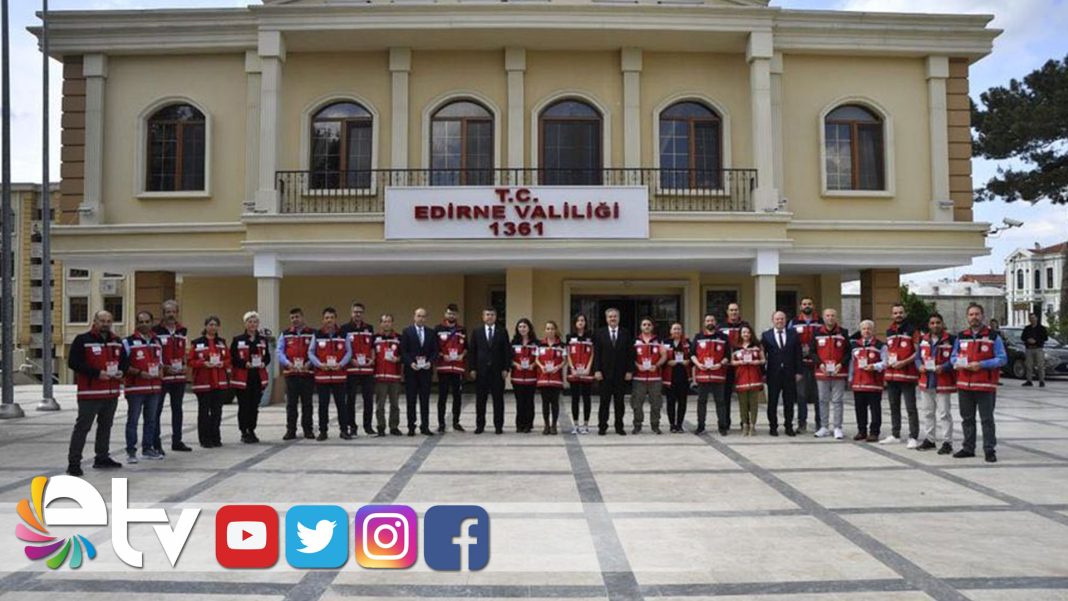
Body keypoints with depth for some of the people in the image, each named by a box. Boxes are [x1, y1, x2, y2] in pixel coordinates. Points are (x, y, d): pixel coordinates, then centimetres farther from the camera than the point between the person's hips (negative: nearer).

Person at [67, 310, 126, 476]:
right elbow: (73, 362, -13)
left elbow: (123, 360, 24)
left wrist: (121, 371, 0)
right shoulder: (82, 340, -6)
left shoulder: (117, 342, 14)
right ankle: (74, 462, -1)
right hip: (90, 393, -7)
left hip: (112, 393, 7)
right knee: (82, 427, -5)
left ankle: (102, 458, 26)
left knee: (106, 426, 15)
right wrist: (97, 373, -19)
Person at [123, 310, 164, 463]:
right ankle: (131, 451, 5)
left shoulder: (157, 341, 13)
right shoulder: (129, 342, -6)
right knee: (133, 420, -2)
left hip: (154, 387, 6)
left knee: (151, 419, 11)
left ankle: (147, 448, 22)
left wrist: (160, 370, 3)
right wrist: (140, 373, -17)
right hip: (135, 387, -6)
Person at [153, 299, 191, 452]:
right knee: (157, 410, 0)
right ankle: (156, 443, 7)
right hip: (161, 376, -5)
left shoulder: (183, 331, 11)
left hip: (179, 376, 6)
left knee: (177, 409, 12)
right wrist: (163, 367, -16)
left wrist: (184, 365, 2)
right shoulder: (156, 331, -7)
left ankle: (177, 441, 21)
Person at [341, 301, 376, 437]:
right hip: (351, 369, -3)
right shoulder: (345, 328, 1)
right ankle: (351, 426, 11)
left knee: (369, 398, 4)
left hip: (368, 368, 3)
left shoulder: (369, 328, 13)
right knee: (350, 399, 2)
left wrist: (372, 359, 1)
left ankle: (368, 425, 14)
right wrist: (350, 360, -12)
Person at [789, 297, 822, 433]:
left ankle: (819, 422, 12)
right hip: (800, 364, 0)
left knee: (817, 393, 3)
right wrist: (800, 351, -6)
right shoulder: (794, 323, 8)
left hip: (816, 363, 0)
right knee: (801, 393, 2)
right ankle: (802, 423, 10)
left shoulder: (820, 322, 6)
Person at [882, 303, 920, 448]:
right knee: (894, 406, 13)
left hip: (907, 375, -6)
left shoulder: (911, 330, -6)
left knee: (910, 407, -4)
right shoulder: (889, 331, 13)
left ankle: (913, 437, 0)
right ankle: (895, 435, 23)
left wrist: (904, 362, -17)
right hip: (891, 375, 6)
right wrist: (888, 361, 7)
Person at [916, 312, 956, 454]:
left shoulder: (950, 339, -8)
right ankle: (928, 439, 24)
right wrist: (920, 366, -8)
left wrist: (943, 367, -23)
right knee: (926, 412, 13)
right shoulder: (923, 340, 9)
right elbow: (918, 357, 12)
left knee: (943, 413, -2)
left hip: (943, 382, -6)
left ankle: (947, 442, 5)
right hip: (926, 381, 6)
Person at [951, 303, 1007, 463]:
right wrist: (957, 364, -6)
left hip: (985, 385, -4)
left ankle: (989, 450, 6)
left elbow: (1002, 359, -6)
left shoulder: (993, 336, -1)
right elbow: (953, 357, 17)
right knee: (967, 418, 11)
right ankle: (968, 448, 21)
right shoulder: (961, 336, 12)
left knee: (987, 419, -1)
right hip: (964, 385, 5)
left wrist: (981, 364, -17)